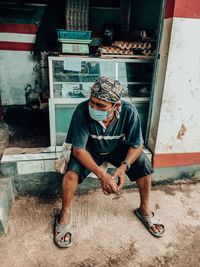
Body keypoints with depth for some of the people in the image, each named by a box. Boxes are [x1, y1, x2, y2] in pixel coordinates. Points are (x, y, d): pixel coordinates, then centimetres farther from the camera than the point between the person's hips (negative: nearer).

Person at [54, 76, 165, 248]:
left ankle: (145, 210, 10)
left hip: (117, 148, 2)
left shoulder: (129, 112, -29)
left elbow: (137, 145, -16)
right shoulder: (83, 111, -33)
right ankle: (65, 215, 1)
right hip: (89, 149, -1)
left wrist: (124, 166, -33)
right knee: (72, 172, -27)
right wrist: (102, 175, -37)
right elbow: (78, 150, -28)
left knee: (144, 166, -16)